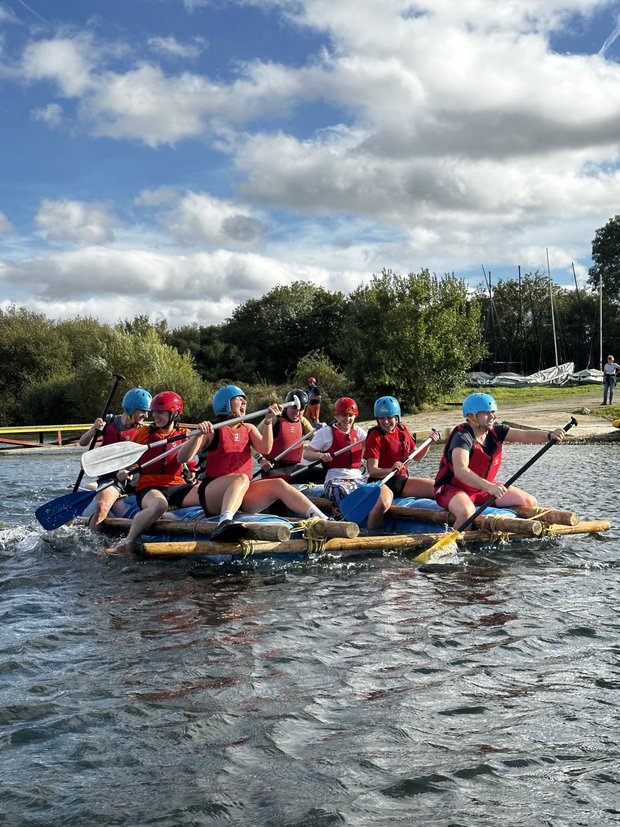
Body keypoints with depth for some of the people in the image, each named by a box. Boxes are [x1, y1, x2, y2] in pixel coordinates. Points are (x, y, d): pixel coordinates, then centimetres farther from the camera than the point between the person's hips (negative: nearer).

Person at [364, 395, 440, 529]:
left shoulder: (402, 430, 10)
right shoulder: (376, 437, -11)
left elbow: (417, 457, 20)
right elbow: (372, 471, -19)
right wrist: (391, 470, -37)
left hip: (402, 481, 7)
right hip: (382, 482, -7)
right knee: (383, 504, -41)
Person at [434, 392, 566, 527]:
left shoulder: (495, 432, -2)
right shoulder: (462, 437, -25)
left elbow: (526, 436, -13)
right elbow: (460, 471, -40)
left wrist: (549, 435, -33)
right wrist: (488, 487, -52)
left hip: (483, 487, 8)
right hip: (453, 489, -8)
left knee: (530, 503, 1)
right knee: (466, 512, -41)